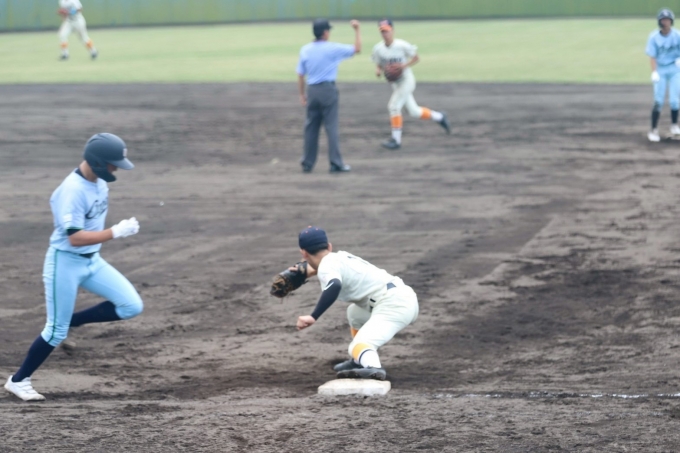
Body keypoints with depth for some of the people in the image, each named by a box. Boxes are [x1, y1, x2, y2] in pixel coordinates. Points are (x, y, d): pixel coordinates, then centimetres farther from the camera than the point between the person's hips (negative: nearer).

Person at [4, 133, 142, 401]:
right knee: (56, 331, 0)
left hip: (92, 261, 8)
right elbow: (75, 238, -31)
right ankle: (18, 380, 17)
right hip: (65, 262, -8)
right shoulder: (73, 191, -27)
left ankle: (69, 321, 12)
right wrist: (116, 232, -33)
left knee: (132, 306, -3)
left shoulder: (98, 182, 0)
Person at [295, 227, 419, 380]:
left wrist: (313, 317, -33)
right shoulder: (342, 257, 20)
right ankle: (359, 361, 31)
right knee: (354, 312, 35)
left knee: (360, 344, -29)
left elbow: (334, 286, -29)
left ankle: (373, 368, -60)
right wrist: (314, 270, 56)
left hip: (392, 304, -9)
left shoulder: (327, 266, -6)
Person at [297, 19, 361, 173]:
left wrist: (302, 94, 14)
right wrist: (357, 30, 7)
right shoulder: (333, 48, -9)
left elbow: (300, 74, 6)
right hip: (328, 90, -4)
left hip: (312, 91, 4)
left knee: (311, 127, 10)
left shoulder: (305, 50, 3)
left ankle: (308, 164, 14)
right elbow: (357, 49, -1)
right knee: (331, 127, -2)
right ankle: (336, 164, -3)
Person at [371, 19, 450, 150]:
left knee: (394, 106, -18)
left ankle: (396, 139, -9)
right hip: (395, 83, 6)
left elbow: (416, 58, -8)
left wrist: (404, 66, -23)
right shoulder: (378, 49, -4)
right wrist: (378, 71, -17)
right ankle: (439, 117, 35)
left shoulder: (402, 45, -18)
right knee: (414, 112, 12)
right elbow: (379, 65, 6)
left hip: (406, 80, -6)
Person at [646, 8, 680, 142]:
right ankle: (654, 130, -3)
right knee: (658, 101, -7)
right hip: (660, 70, -1)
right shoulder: (654, 37, -8)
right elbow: (652, 56, -10)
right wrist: (654, 72, -22)